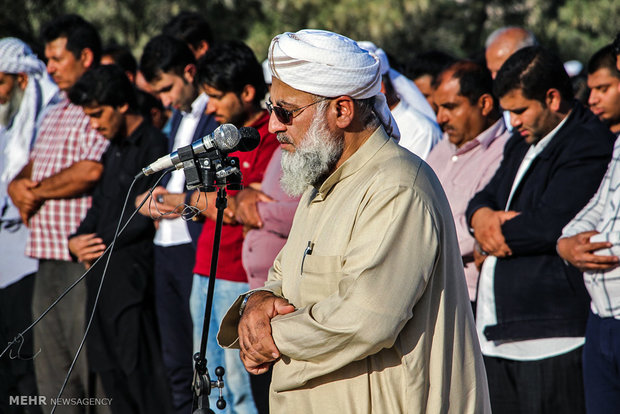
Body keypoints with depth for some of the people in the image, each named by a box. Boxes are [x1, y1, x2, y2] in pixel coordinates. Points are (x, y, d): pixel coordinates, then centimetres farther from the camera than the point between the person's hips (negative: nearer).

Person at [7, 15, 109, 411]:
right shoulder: (57, 113, 21)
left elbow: (91, 170, -23)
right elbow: (32, 168, 26)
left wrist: (36, 191, -8)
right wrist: (20, 186, 1)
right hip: (49, 254, 10)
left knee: (90, 361, -7)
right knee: (51, 368, 11)